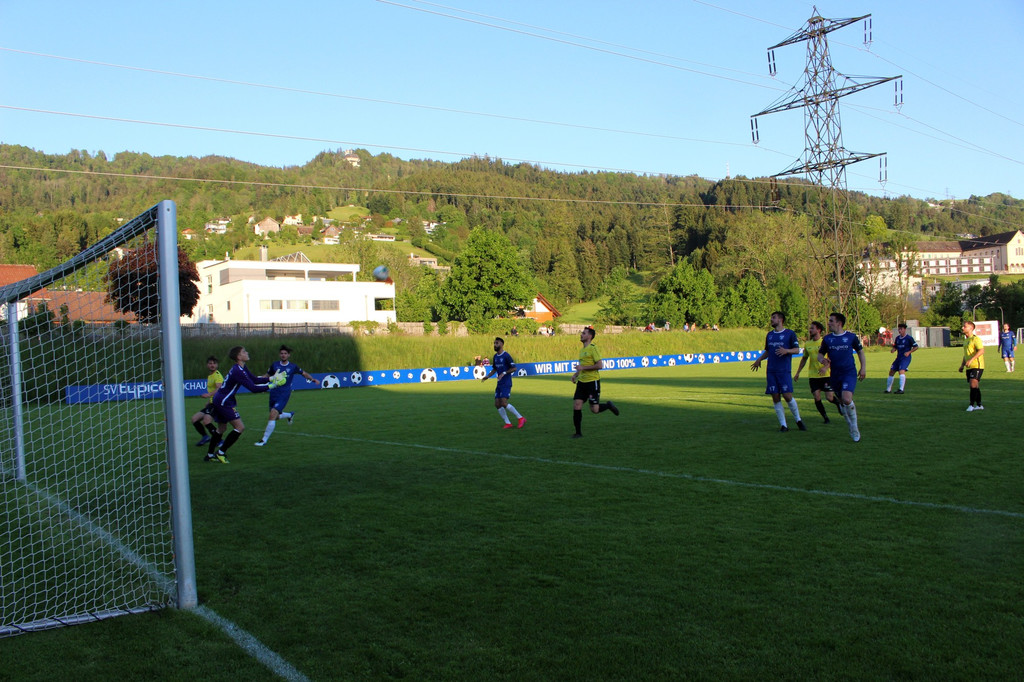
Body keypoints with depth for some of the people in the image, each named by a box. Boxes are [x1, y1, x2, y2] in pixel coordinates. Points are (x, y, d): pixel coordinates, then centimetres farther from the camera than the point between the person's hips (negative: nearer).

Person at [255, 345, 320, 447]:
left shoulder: (293, 366, 0)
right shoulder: (274, 365, 5)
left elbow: (304, 373, 13)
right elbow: (267, 376, 14)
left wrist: (313, 379, -1)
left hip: (284, 395, -4)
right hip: (274, 393, 4)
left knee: (273, 414, -18)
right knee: (275, 416, 12)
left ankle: (264, 440, -11)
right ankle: (290, 414, 47)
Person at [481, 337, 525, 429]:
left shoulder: (506, 355, -11)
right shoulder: (495, 356, 13)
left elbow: (514, 368, -13)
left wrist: (504, 373, -22)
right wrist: (487, 376, 9)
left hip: (506, 383, -8)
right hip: (499, 384, 8)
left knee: (504, 403, -17)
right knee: (497, 404, 2)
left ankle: (520, 418, -4)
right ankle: (508, 423, 9)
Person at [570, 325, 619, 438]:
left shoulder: (593, 348, -11)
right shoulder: (582, 350, 14)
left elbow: (600, 365, -20)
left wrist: (583, 367, -19)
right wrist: (576, 374, 11)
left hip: (592, 381, -7)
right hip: (581, 382, 7)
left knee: (594, 410, -5)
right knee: (576, 406, -3)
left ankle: (608, 405, 26)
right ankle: (578, 432, 6)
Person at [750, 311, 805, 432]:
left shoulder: (790, 333, 0)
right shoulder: (769, 335, 16)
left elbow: (797, 350, -3)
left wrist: (786, 351, -22)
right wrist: (759, 359, 9)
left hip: (784, 371, -5)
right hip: (771, 371, 5)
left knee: (787, 396, -11)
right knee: (775, 398, -1)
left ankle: (798, 420, 11)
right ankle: (783, 425, 6)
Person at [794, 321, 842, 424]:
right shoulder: (807, 344, 7)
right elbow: (804, 358, 18)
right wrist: (798, 373, 17)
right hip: (813, 375, 4)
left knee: (830, 398, -1)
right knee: (817, 398, -6)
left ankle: (838, 403, 34)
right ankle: (826, 418, 8)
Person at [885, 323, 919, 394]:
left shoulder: (909, 338, -7)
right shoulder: (897, 338, 11)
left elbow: (916, 347, -3)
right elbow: (895, 347, 20)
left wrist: (909, 352, -16)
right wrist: (893, 350, -4)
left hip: (906, 357, -7)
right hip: (899, 357, 7)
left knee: (902, 371, -25)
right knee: (891, 372, 7)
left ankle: (901, 389, -27)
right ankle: (888, 389, 19)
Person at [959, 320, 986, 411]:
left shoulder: (975, 339, -11)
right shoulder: (966, 340, 18)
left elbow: (981, 351, -24)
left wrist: (971, 360, -31)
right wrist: (962, 365, 20)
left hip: (977, 366, -9)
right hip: (969, 367, 9)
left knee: (973, 383, -16)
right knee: (973, 386, 10)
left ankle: (972, 405, -12)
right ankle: (979, 405, 19)